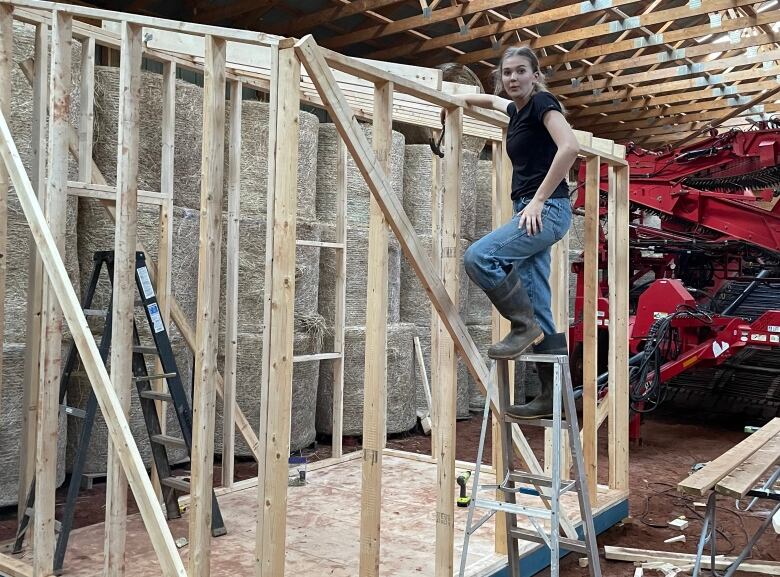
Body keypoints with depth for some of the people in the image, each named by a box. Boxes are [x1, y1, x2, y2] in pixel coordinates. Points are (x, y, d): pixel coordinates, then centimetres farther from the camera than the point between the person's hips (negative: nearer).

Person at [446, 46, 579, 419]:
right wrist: (457, 100, 42)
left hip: (548, 210, -9)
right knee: (539, 310, 3)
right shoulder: (518, 110, 18)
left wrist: (539, 199, -21)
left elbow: (570, 147, -22)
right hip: (530, 213, 9)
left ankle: (524, 325, -8)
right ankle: (553, 395, 5)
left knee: (479, 257, -23)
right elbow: (492, 101, 43)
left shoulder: (542, 102, -5)